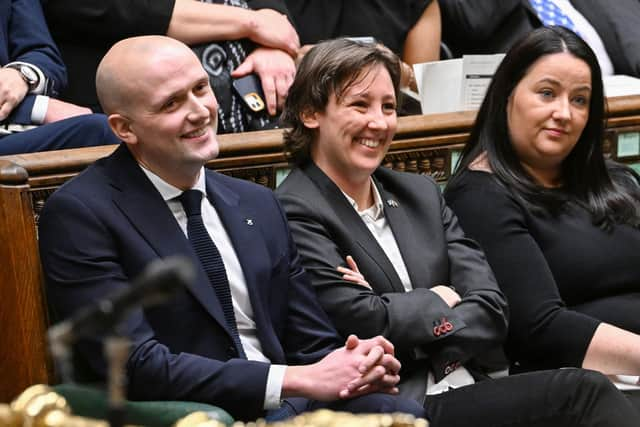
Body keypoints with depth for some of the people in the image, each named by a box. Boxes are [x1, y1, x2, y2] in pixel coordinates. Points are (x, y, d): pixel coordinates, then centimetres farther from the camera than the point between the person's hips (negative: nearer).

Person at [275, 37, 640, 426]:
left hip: (470, 391, 6)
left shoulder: (420, 193, 17)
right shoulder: (294, 215, -3)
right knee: (583, 393, -22)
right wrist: (438, 300, 3)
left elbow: (492, 310, 7)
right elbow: (362, 321, -14)